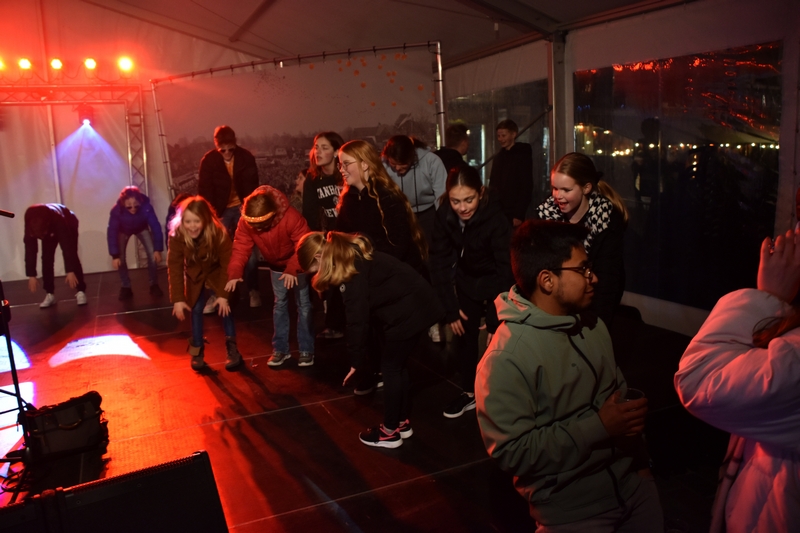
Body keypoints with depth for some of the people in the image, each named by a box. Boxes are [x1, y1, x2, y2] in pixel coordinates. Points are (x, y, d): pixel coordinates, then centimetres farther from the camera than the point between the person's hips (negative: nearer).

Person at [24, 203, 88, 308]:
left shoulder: (59, 219, -47)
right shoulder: (30, 224, -36)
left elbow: (67, 246, -44)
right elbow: (30, 250, -30)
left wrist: (70, 271, -46)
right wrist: (31, 275, -30)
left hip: (69, 225, -3)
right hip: (49, 230, 3)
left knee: (72, 256, -16)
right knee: (47, 259, -9)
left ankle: (81, 291, -11)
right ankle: (50, 294, -1)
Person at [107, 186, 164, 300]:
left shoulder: (146, 207, -39)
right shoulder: (116, 210, -39)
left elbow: (156, 227, -31)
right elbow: (112, 232, -32)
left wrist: (158, 249, -33)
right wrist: (114, 255, -34)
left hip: (142, 228, 0)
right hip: (123, 231, 0)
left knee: (153, 254, -14)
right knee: (120, 257, -12)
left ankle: (154, 285, 2)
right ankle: (126, 287, 5)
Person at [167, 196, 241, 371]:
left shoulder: (219, 234, -35)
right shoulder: (176, 236, -29)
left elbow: (227, 265, -26)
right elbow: (175, 267, -23)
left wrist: (223, 294, -27)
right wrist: (177, 299, -25)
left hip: (216, 272, -2)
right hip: (194, 274, 2)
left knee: (224, 306, -10)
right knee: (196, 309, -1)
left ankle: (232, 347, 1)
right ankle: (197, 350, 13)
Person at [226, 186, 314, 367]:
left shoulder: (291, 217, -37)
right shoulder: (245, 222, -24)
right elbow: (241, 248, -25)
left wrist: (293, 270, -48)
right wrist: (234, 273, -41)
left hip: (298, 264, -4)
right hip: (276, 265, 4)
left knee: (304, 304, -3)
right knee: (279, 304, 9)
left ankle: (306, 350, 5)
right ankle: (280, 349, 17)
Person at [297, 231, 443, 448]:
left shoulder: (351, 270, -18)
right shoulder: (353, 256, 11)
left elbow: (357, 319, -18)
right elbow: (363, 312, 15)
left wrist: (356, 360, -10)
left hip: (409, 311, -9)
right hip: (417, 304, 9)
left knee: (391, 366, 2)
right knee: (398, 364, 17)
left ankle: (390, 432, 14)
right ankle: (402, 423, 29)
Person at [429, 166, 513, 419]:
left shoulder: (496, 219, -30)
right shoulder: (444, 216, -18)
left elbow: (506, 270, -29)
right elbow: (439, 263, -12)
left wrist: (495, 321, -31)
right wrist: (450, 308, -16)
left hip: (496, 284, -4)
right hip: (467, 282, 4)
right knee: (465, 335, 11)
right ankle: (469, 392, 28)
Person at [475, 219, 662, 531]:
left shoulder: (592, 326, 1)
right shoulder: (505, 358, -23)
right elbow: (512, 452, -24)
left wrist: (632, 413, -4)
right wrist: (597, 427, -23)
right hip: (570, 505, -6)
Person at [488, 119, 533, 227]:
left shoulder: (522, 156, -3)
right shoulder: (498, 157, 14)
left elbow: (526, 187, -9)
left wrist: (519, 215, -16)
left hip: (514, 214, -5)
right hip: (498, 212, 5)